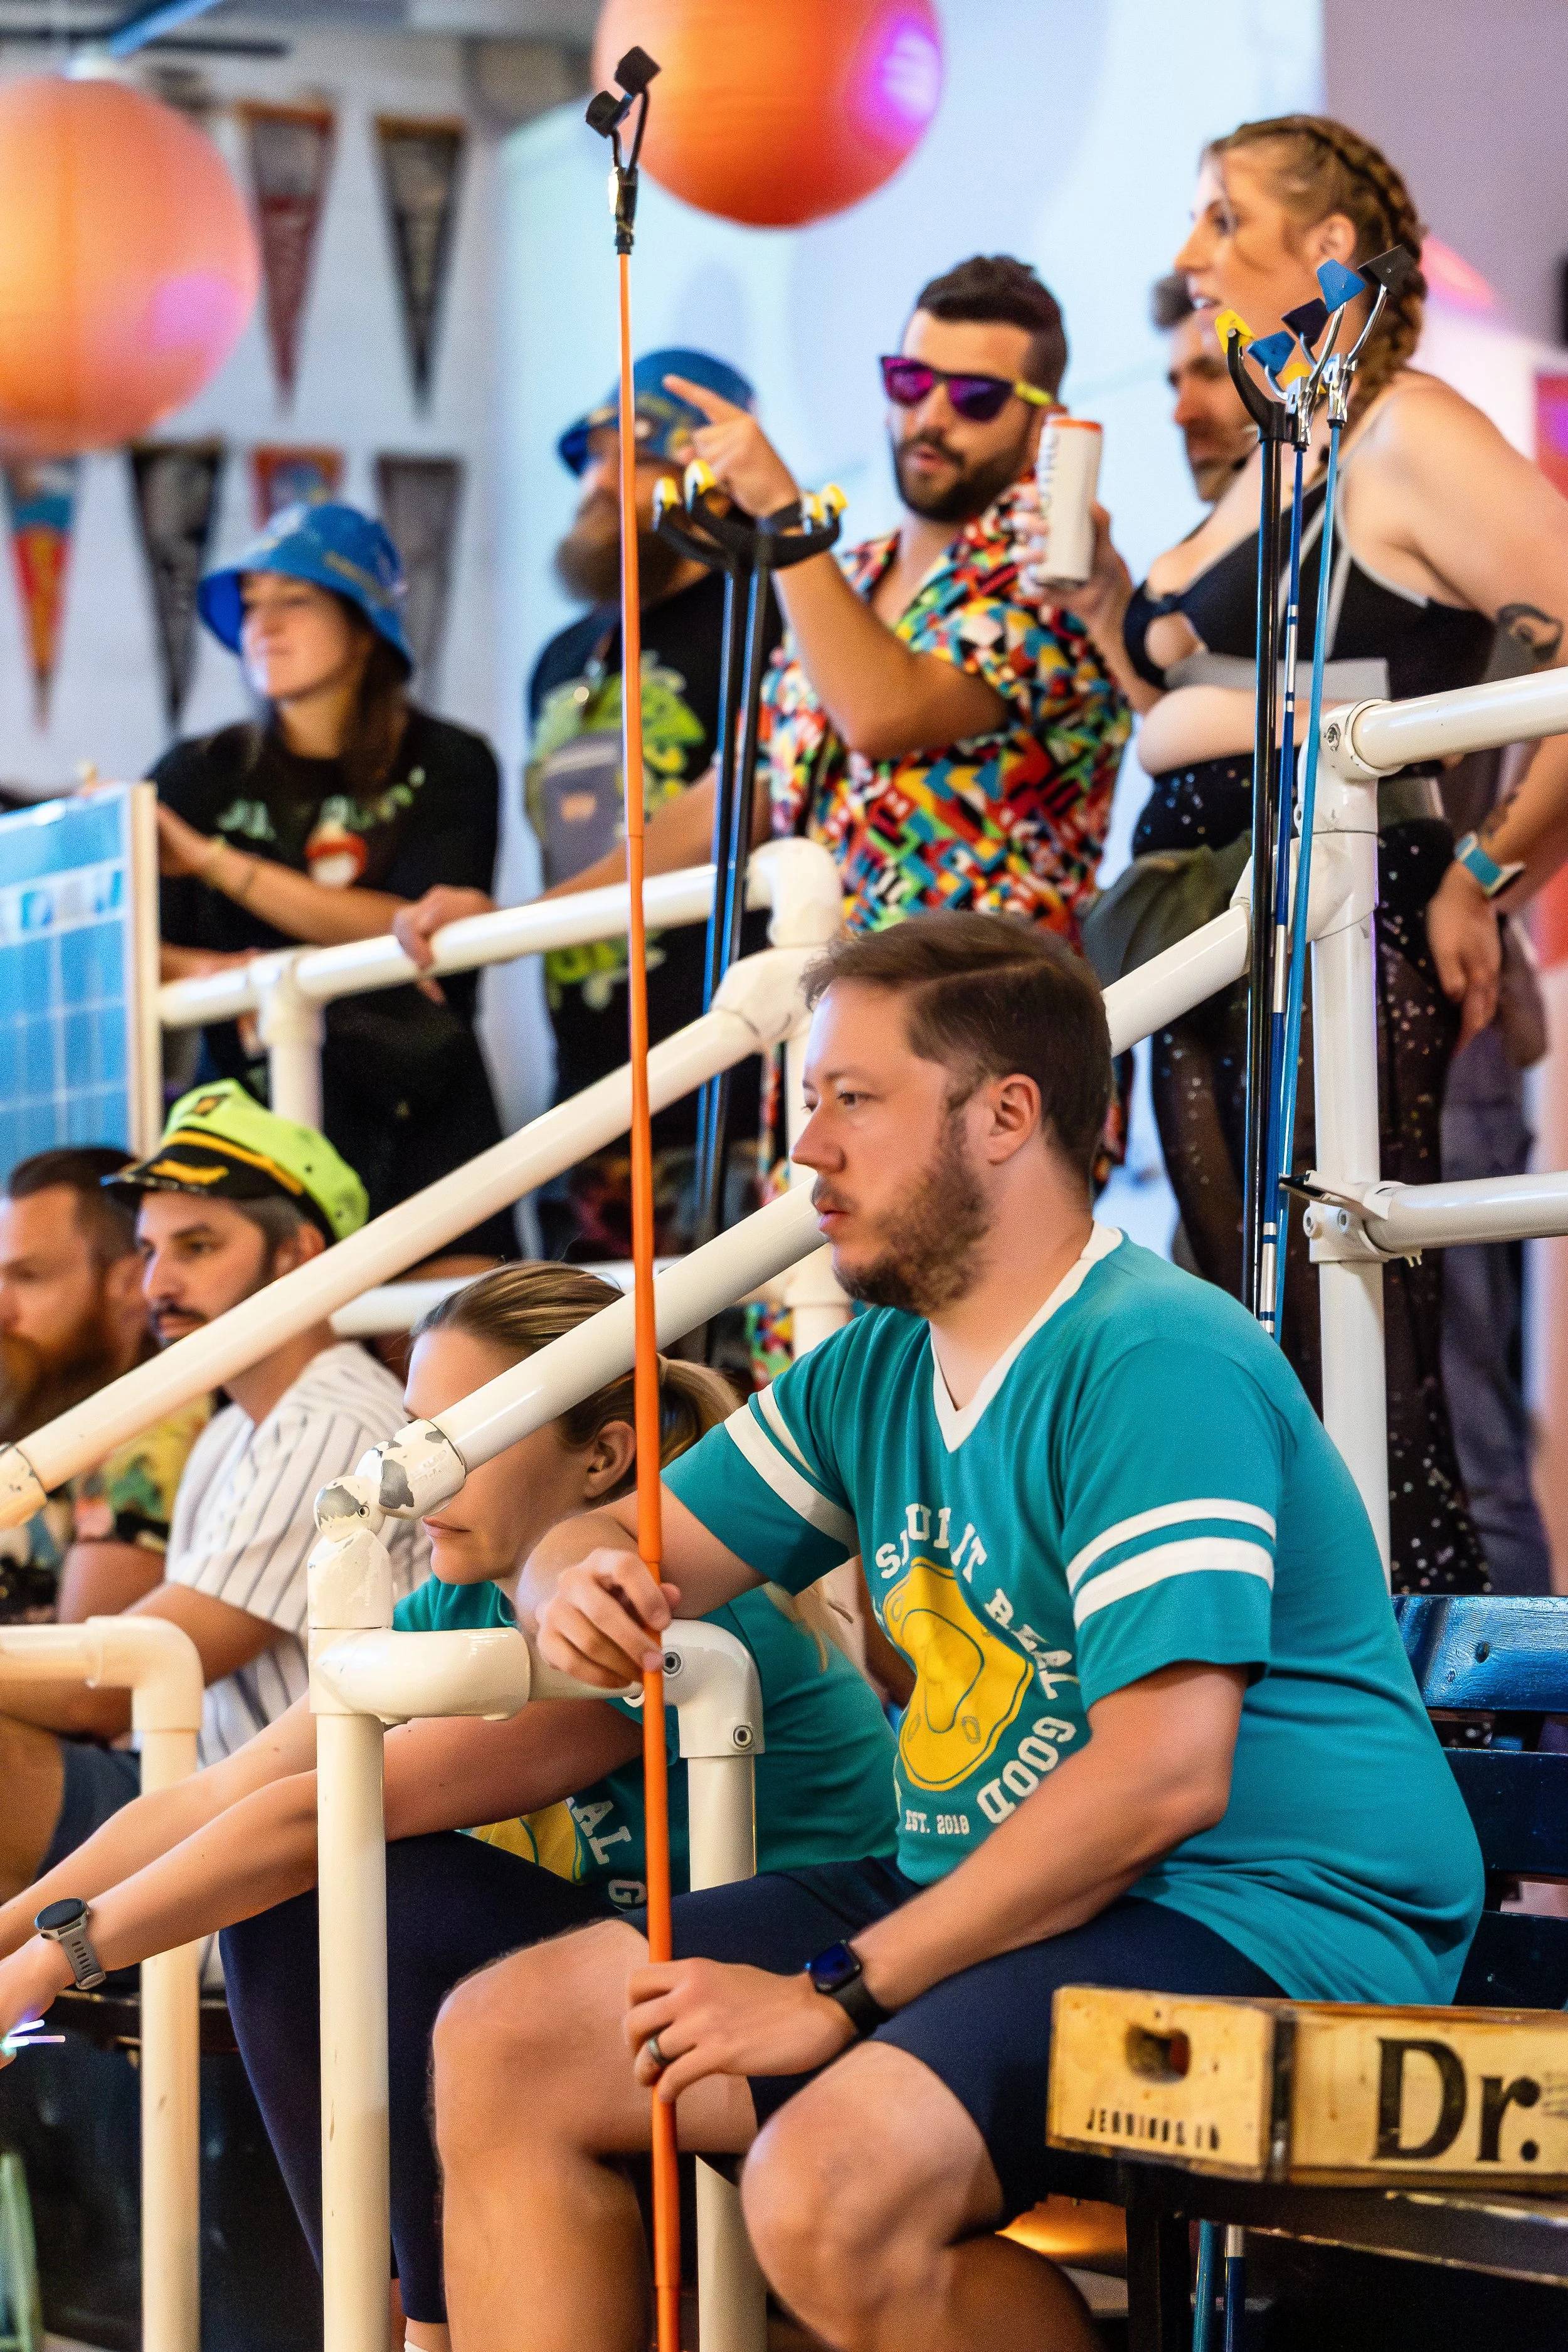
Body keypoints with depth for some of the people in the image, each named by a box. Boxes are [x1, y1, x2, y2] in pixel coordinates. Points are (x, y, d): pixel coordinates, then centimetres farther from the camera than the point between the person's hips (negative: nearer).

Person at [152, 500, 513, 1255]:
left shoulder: (448, 766, 6)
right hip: (251, 1127, 1)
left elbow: (412, 930, -9)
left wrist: (214, 863, -12)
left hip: (414, 1130, -1)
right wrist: (209, 971, -20)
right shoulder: (198, 777, 11)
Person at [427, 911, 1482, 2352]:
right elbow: (614, 1549, 19)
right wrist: (584, 1590, -9)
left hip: (1261, 1926, -9)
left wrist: (840, 1991, -21)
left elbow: (1163, 1778, -24)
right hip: (987, 1898, 10)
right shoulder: (876, 1376, 13)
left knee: (831, 2191, -34)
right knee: (504, 2046, 2)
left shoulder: (1153, 1360, -16)